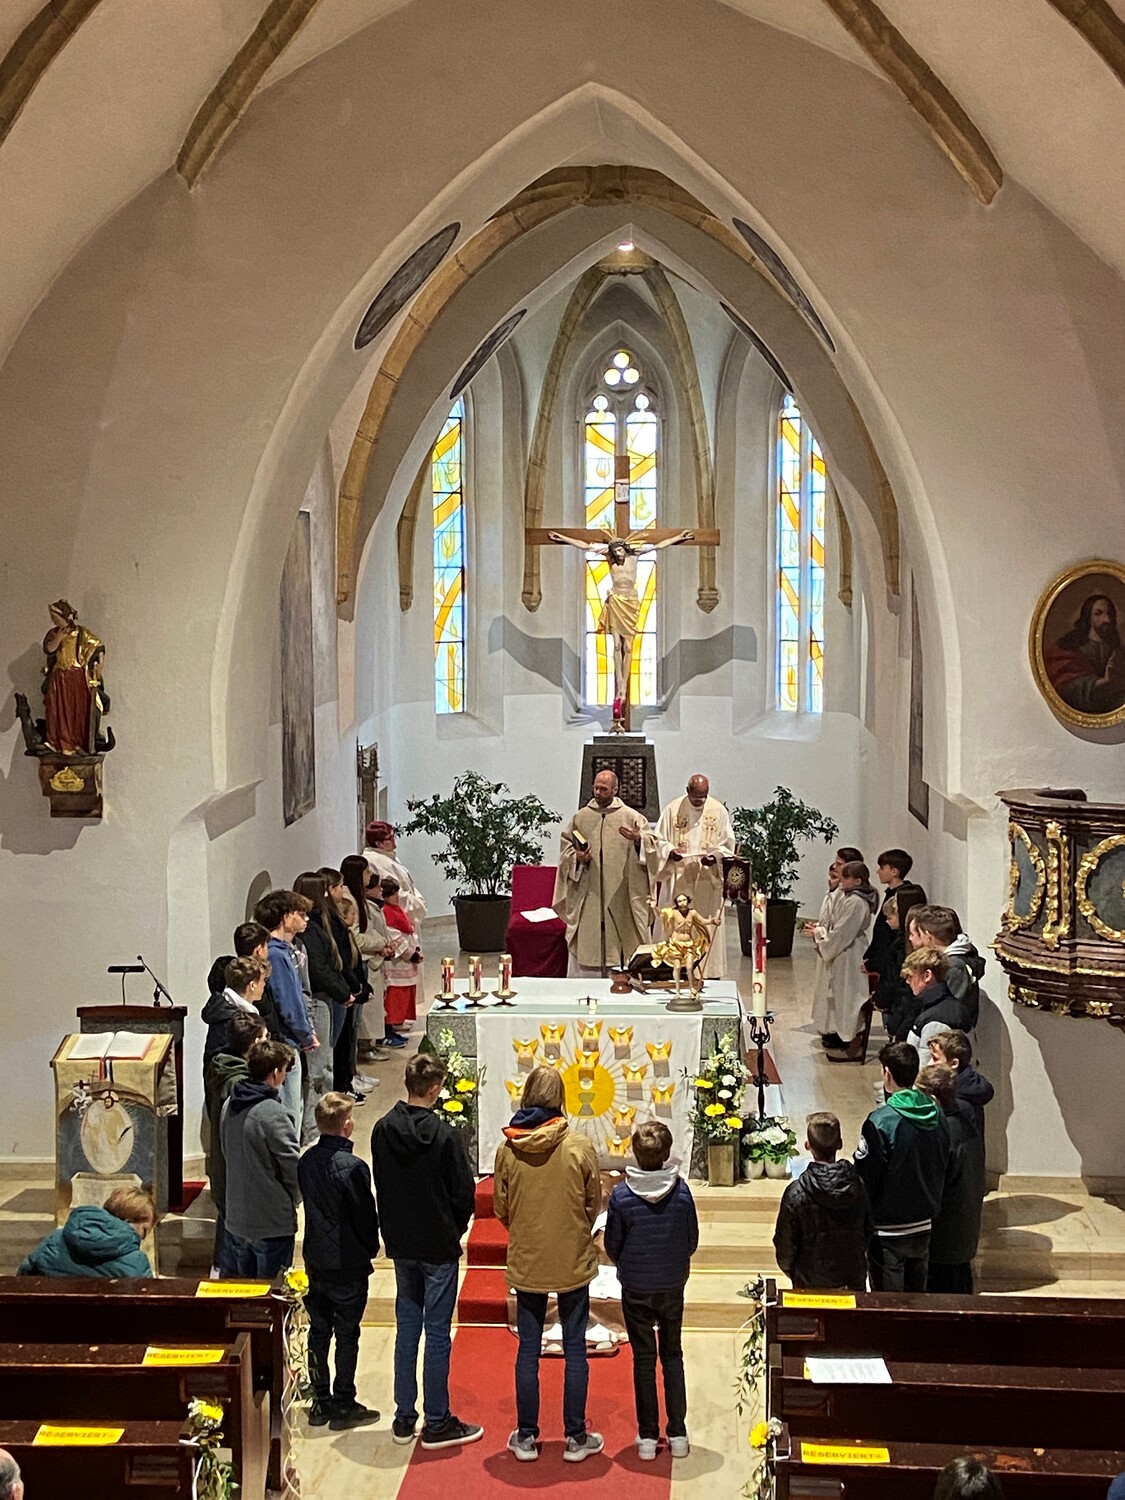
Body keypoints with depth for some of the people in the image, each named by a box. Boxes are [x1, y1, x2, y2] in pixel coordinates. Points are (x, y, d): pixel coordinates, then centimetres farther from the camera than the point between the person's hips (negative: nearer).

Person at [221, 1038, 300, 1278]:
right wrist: (293, 1198, 4)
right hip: (272, 1222, -7)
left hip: (235, 1217, 7)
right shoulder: (273, 1114, -23)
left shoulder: (230, 1105, 2)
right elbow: (293, 1168, -16)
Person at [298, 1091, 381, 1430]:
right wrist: (371, 1247, 4)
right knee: (347, 1334, 3)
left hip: (315, 1259, 7)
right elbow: (365, 1215, -14)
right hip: (347, 1263, -6)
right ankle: (344, 1406, 10)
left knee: (318, 1330, 14)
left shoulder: (306, 1160, 0)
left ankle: (320, 1401, 21)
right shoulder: (352, 1167, -20)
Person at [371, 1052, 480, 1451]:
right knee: (437, 1332, 3)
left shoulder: (383, 1130, -3)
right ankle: (436, 1423, 10)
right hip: (438, 1246, -5)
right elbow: (464, 1193, -12)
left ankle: (404, 1418, 21)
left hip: (400, 1243, 5)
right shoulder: (444, 1136, -20)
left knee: (407, 1326, 15)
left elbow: (380, 1184, 6)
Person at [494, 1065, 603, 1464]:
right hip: (573, 1262, -1)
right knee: (575, 1349, 10)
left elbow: (500, 1209, 2)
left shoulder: (508, 1149, -9)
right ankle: (575, 1438, 17)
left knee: (528, 1350, 12)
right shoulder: (580, 1147, -13)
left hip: (526, 1263, 1)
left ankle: (526, 1438, 20)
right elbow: (594, 1205, -2)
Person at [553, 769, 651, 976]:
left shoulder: (631, 817, 3)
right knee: (584, 939, 1)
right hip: (586, 894, 2)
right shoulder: (580, 817, 9)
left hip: (619, 894, -2)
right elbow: (565, 845, 13)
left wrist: (639, 840, -25)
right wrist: (576, 858, -6)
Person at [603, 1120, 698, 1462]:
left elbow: (611, 1245, -6)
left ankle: (648, 1437, 14)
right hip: (673, 1286, 1)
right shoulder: (681, 1191, -13)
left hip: (635, 1289, -1)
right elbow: (692, 1241, -2)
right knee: (672, 1356, 15)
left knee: (643, 1359, 10)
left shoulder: (621, 1195, -16)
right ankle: (677, 1434, 17)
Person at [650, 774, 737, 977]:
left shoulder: (719, 811, 2)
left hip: (708, 879, 0)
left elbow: (727, 845, 5)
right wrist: (670, 851, -16)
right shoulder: (672, 810, 1)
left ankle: (711, 972, 7)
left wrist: (715, 856, -14)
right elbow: (657, 839, 4)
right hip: (678, 879, 0)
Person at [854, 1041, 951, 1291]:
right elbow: (943, 1169, 9)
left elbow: (863, 1179, -16)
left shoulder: (880, 1122, -22)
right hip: (924, 1225, 6)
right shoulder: (937, 1116, -2)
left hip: (887, 1230, -6)